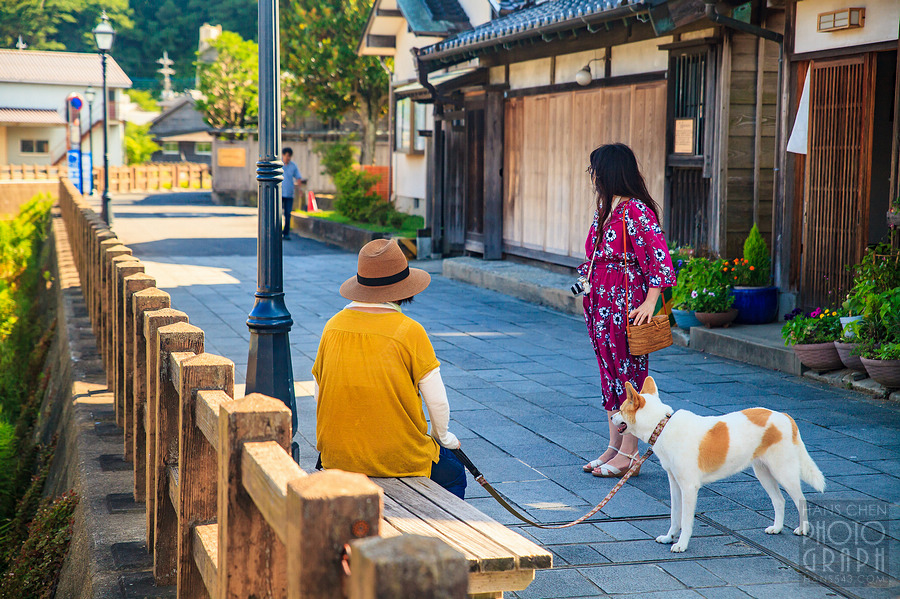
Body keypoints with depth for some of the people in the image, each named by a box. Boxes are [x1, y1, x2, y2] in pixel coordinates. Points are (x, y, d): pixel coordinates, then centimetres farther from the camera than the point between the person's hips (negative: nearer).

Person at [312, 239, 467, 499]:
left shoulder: (333, 327, -1)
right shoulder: (408, 331, -15)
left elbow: (320, 393, 8)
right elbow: (437, 401, -12)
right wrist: (441, 436, 9)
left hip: (337, 458, 5)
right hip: (399, 458, -5)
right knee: (454, 476, 24)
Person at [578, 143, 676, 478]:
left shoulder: (636, 211, -16)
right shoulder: (604, 208, 12)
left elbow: (659, 258, -20)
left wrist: (650, 302, -23)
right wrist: (588, 286, 18)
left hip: (626, 305, -9)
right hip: (600, 302, 9)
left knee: (628, 373, -2)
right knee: (609, 372, 12)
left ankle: (629, 453, 5)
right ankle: (614, 447, 20)